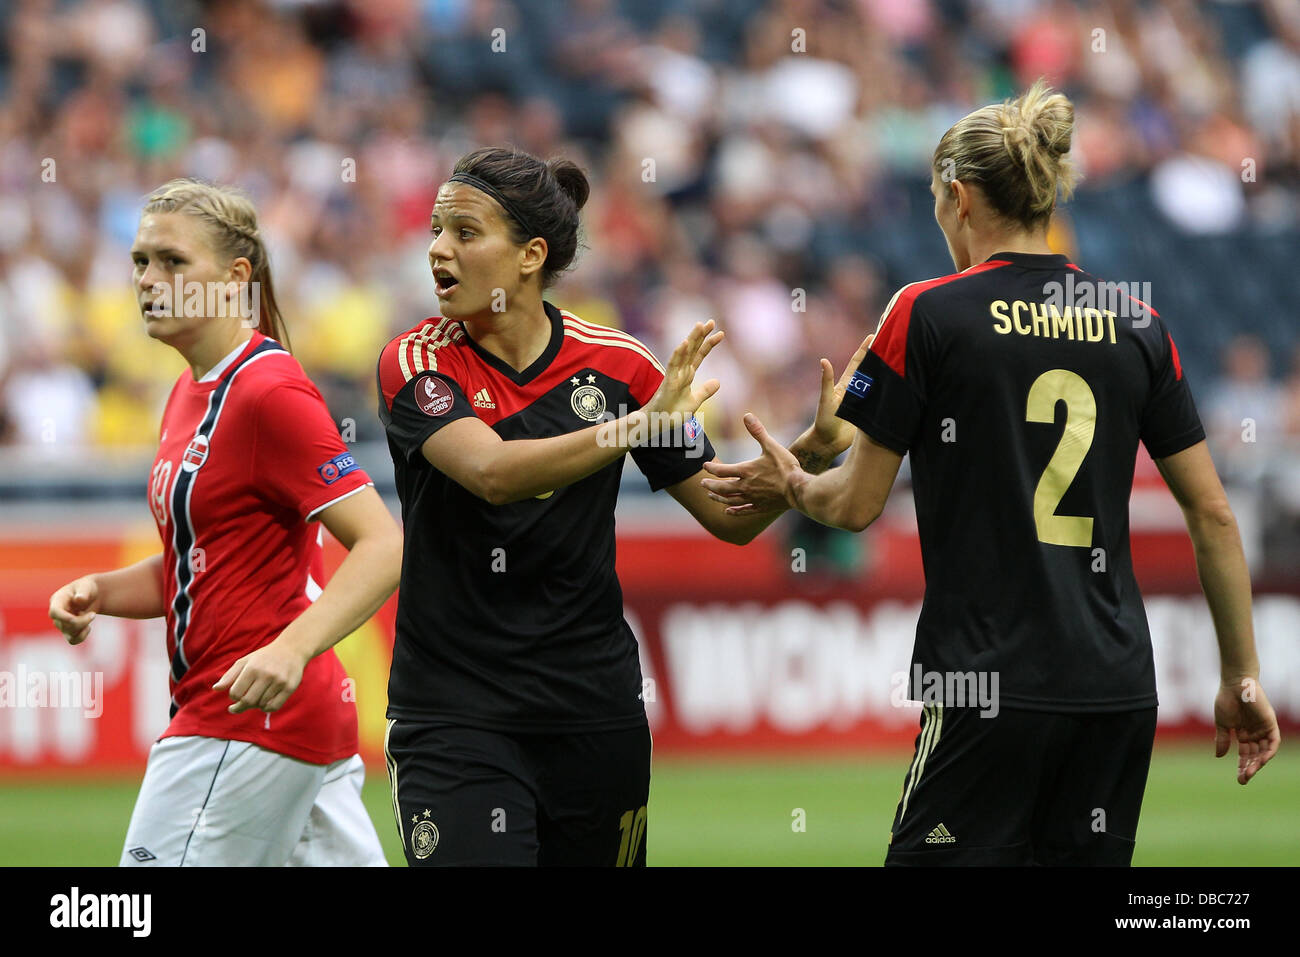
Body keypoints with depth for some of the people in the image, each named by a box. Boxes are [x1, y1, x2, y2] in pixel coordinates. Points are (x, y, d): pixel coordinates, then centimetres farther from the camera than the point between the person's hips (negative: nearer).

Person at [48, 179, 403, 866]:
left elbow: (384, 546, -20)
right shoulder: (190, 394, 15)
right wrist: (99, 591, 3)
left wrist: (293, 648, -33)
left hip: (250, 721, -9)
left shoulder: (269, 392, -14)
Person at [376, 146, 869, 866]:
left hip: (596, 712, 2)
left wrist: (812, 450, -13)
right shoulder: (416, 362, -5)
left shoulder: (615, 363, 1)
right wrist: (641, 423, -34)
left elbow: (729, 516, 5)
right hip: (453, 718, -2)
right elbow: (491, 471, -25)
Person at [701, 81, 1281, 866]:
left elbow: (857, 505, -1)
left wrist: (788, 486, 21)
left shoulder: (927, 315, -4)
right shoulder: (1136, 324, 8)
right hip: (1119, 685, 5)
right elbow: (1214, 514, 8)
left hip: (987, 691, -5)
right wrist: (1243, 677, 14)